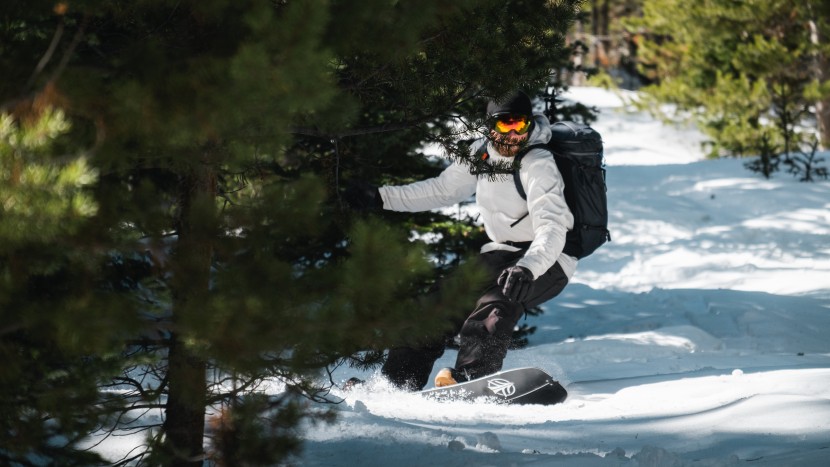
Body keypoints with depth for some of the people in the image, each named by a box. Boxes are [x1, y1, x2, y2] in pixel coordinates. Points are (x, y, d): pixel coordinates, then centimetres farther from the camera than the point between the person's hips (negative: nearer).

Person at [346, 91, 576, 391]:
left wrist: (527, 268, -52)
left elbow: (551, 229, -33)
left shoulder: (538, 165, -22)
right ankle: (398, 381, 0)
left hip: (547, 258, -8)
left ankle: (472, 377, -52)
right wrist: (381, 197, 9)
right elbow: (442, 190, 14)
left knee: (498, 300, -35)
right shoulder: (482, 153, 0)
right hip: (504, 251, 8)